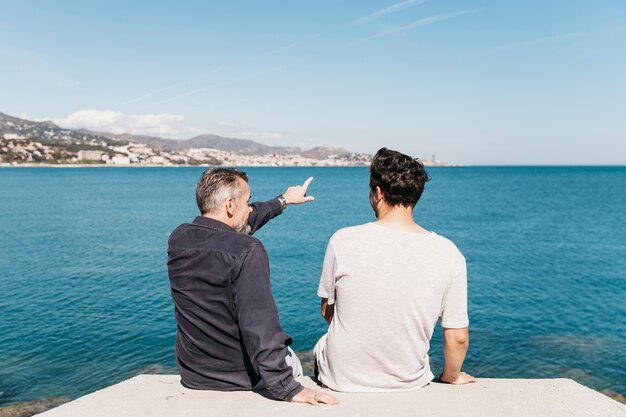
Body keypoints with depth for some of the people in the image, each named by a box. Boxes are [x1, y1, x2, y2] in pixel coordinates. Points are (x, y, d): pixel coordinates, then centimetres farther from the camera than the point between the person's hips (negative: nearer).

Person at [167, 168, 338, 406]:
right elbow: (260, 326, -31)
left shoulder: (178, 239, -5)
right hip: (244, 377, -5)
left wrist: (283, 200, 24)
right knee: (289, 358, 30)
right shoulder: (247, 251, -27)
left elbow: (237, 227, 11)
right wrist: (287, 388, -26)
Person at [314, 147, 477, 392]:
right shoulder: (448, 254, -16)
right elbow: (458, 338, -9)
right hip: (409, 381, 2)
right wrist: (451, 376, 13)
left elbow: (327, 312, -3)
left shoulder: (343, 241, -18)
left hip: (342, 379, -1)